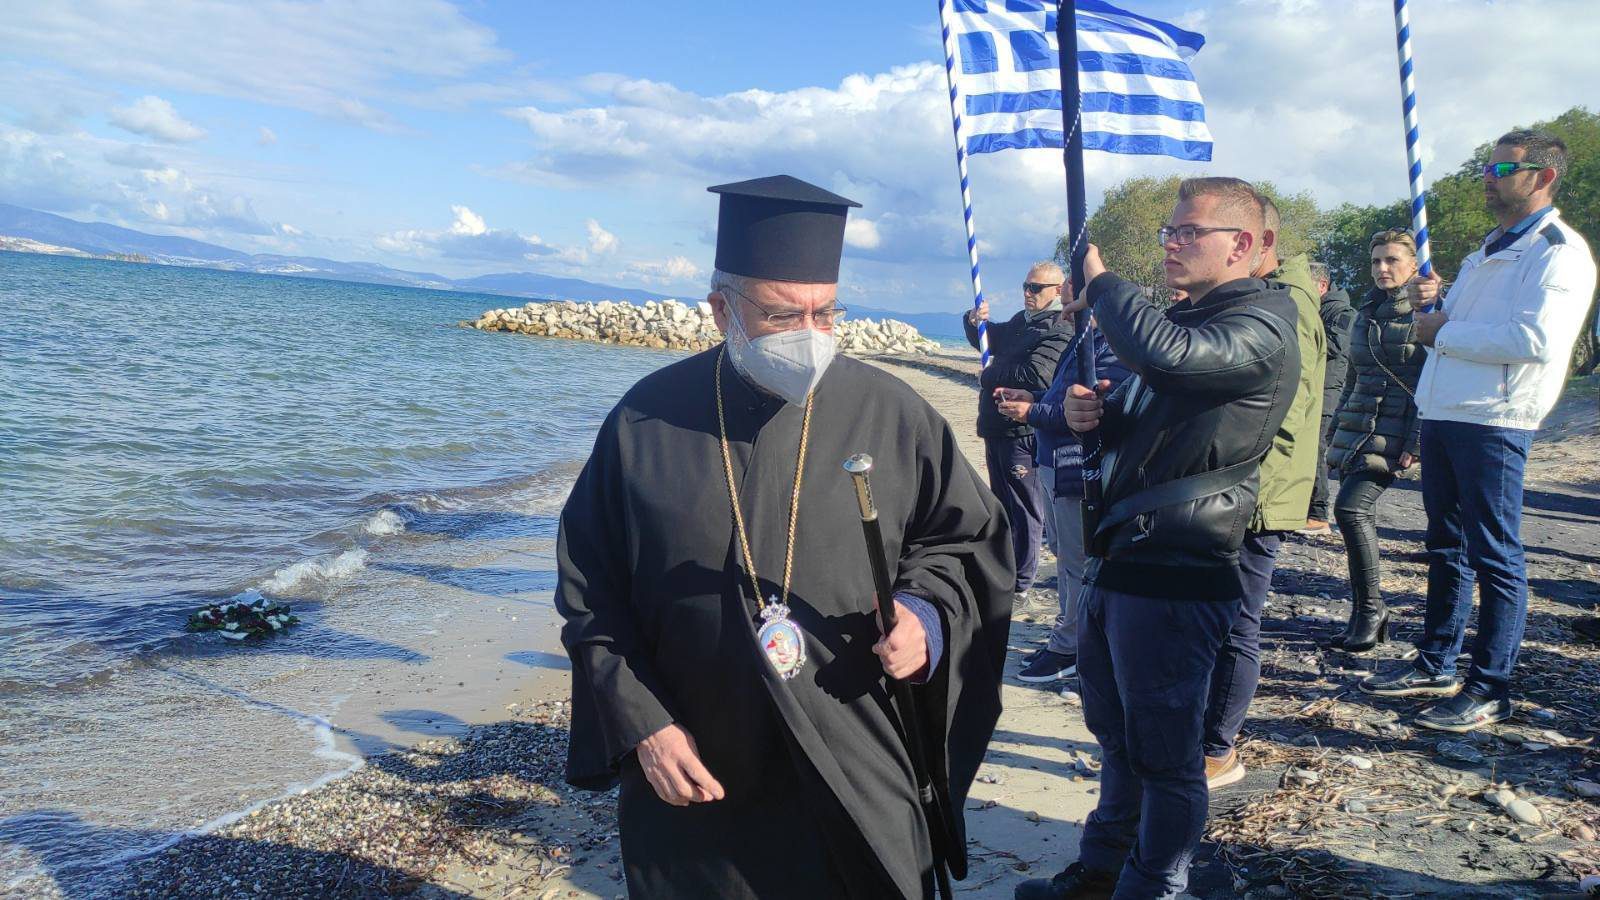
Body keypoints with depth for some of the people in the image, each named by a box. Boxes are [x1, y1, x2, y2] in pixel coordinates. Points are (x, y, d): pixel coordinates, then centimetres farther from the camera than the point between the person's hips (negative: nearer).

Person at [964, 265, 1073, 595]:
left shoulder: (1060, 330, -12)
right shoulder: (1020, 321, 16)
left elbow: (1035, 375, -25)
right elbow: (989, 342, 29)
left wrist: (989, 376, -11)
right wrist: (975, 322, 5)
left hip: (1025, 433, -9)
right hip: (997, 428, 9)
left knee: (1023, 507, 0)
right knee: (1001, 502, 19)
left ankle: (1019, 581, 8)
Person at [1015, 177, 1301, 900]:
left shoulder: (1262, 326, -12)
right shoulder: (1183, 316, 19)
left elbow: (1163, 353, -32)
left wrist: (1099, 278, -15)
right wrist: (1091, 413, 3)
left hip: (1175, 576, -10)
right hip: (1114, 563, 10)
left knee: (1163, 754, 4)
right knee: (1115, 734, 21)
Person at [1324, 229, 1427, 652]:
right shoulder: (1367, 310, 16)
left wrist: (1416, 442, -18)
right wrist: (1340, 421, 20)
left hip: (1395, 432, -7)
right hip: (1357, 428, 7)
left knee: (1351, 509, -20)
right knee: (1359, 518, 7)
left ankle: (1370, 608, -7)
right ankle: (1364, 616, 15)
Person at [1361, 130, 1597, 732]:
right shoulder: (1489, 251, 21)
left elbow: (1537, 339, -23)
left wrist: (1443, 334, -14)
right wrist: (1432, 302, 5)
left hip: (1493, 422, -9)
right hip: (1443, 413, 9)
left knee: (1494, 557, -2)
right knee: (1447, 547, 15)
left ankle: (1490, 689, 6)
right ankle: (1436, 665, 26)